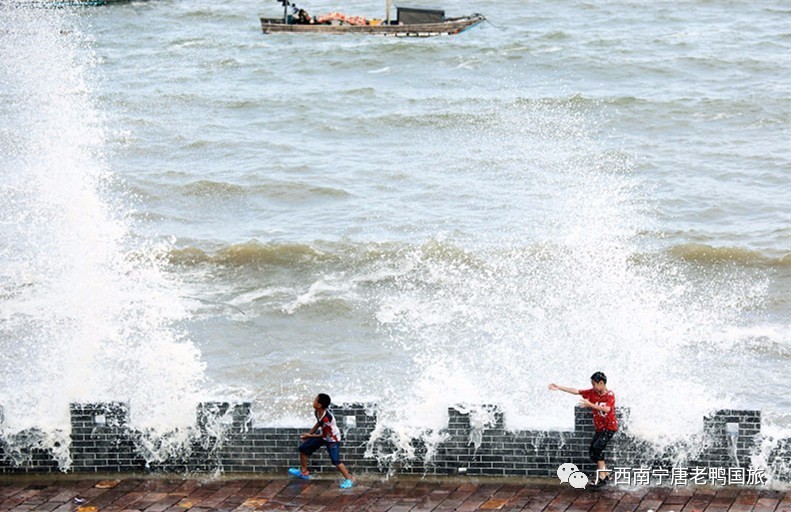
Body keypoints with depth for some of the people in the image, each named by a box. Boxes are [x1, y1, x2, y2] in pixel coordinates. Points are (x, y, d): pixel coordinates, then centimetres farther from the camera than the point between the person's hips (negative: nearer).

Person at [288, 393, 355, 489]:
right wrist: (309, 433, 7)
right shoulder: (317, 412, -14)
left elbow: (325, 435, -26)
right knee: (303, 448, 11)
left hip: (332, 439, -9)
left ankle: (349, 479, 4)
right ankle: (303, 472, 30)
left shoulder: (326, 418, -39)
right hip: (322, 435, 9)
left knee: (335, 461, -13)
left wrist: (310, 436, -19)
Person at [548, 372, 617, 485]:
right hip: (599, 428, 7)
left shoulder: (610, 395, -15)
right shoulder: (593, 392, 2)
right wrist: (558, 387, -1)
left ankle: (602, 476, -17)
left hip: (609, 427, -7)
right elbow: (576, 391, 3)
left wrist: (590, 405, -35)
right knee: (593, 453, 3)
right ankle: (605, 474, 14)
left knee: (597, 447, -22)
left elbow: (607, 409, -32)